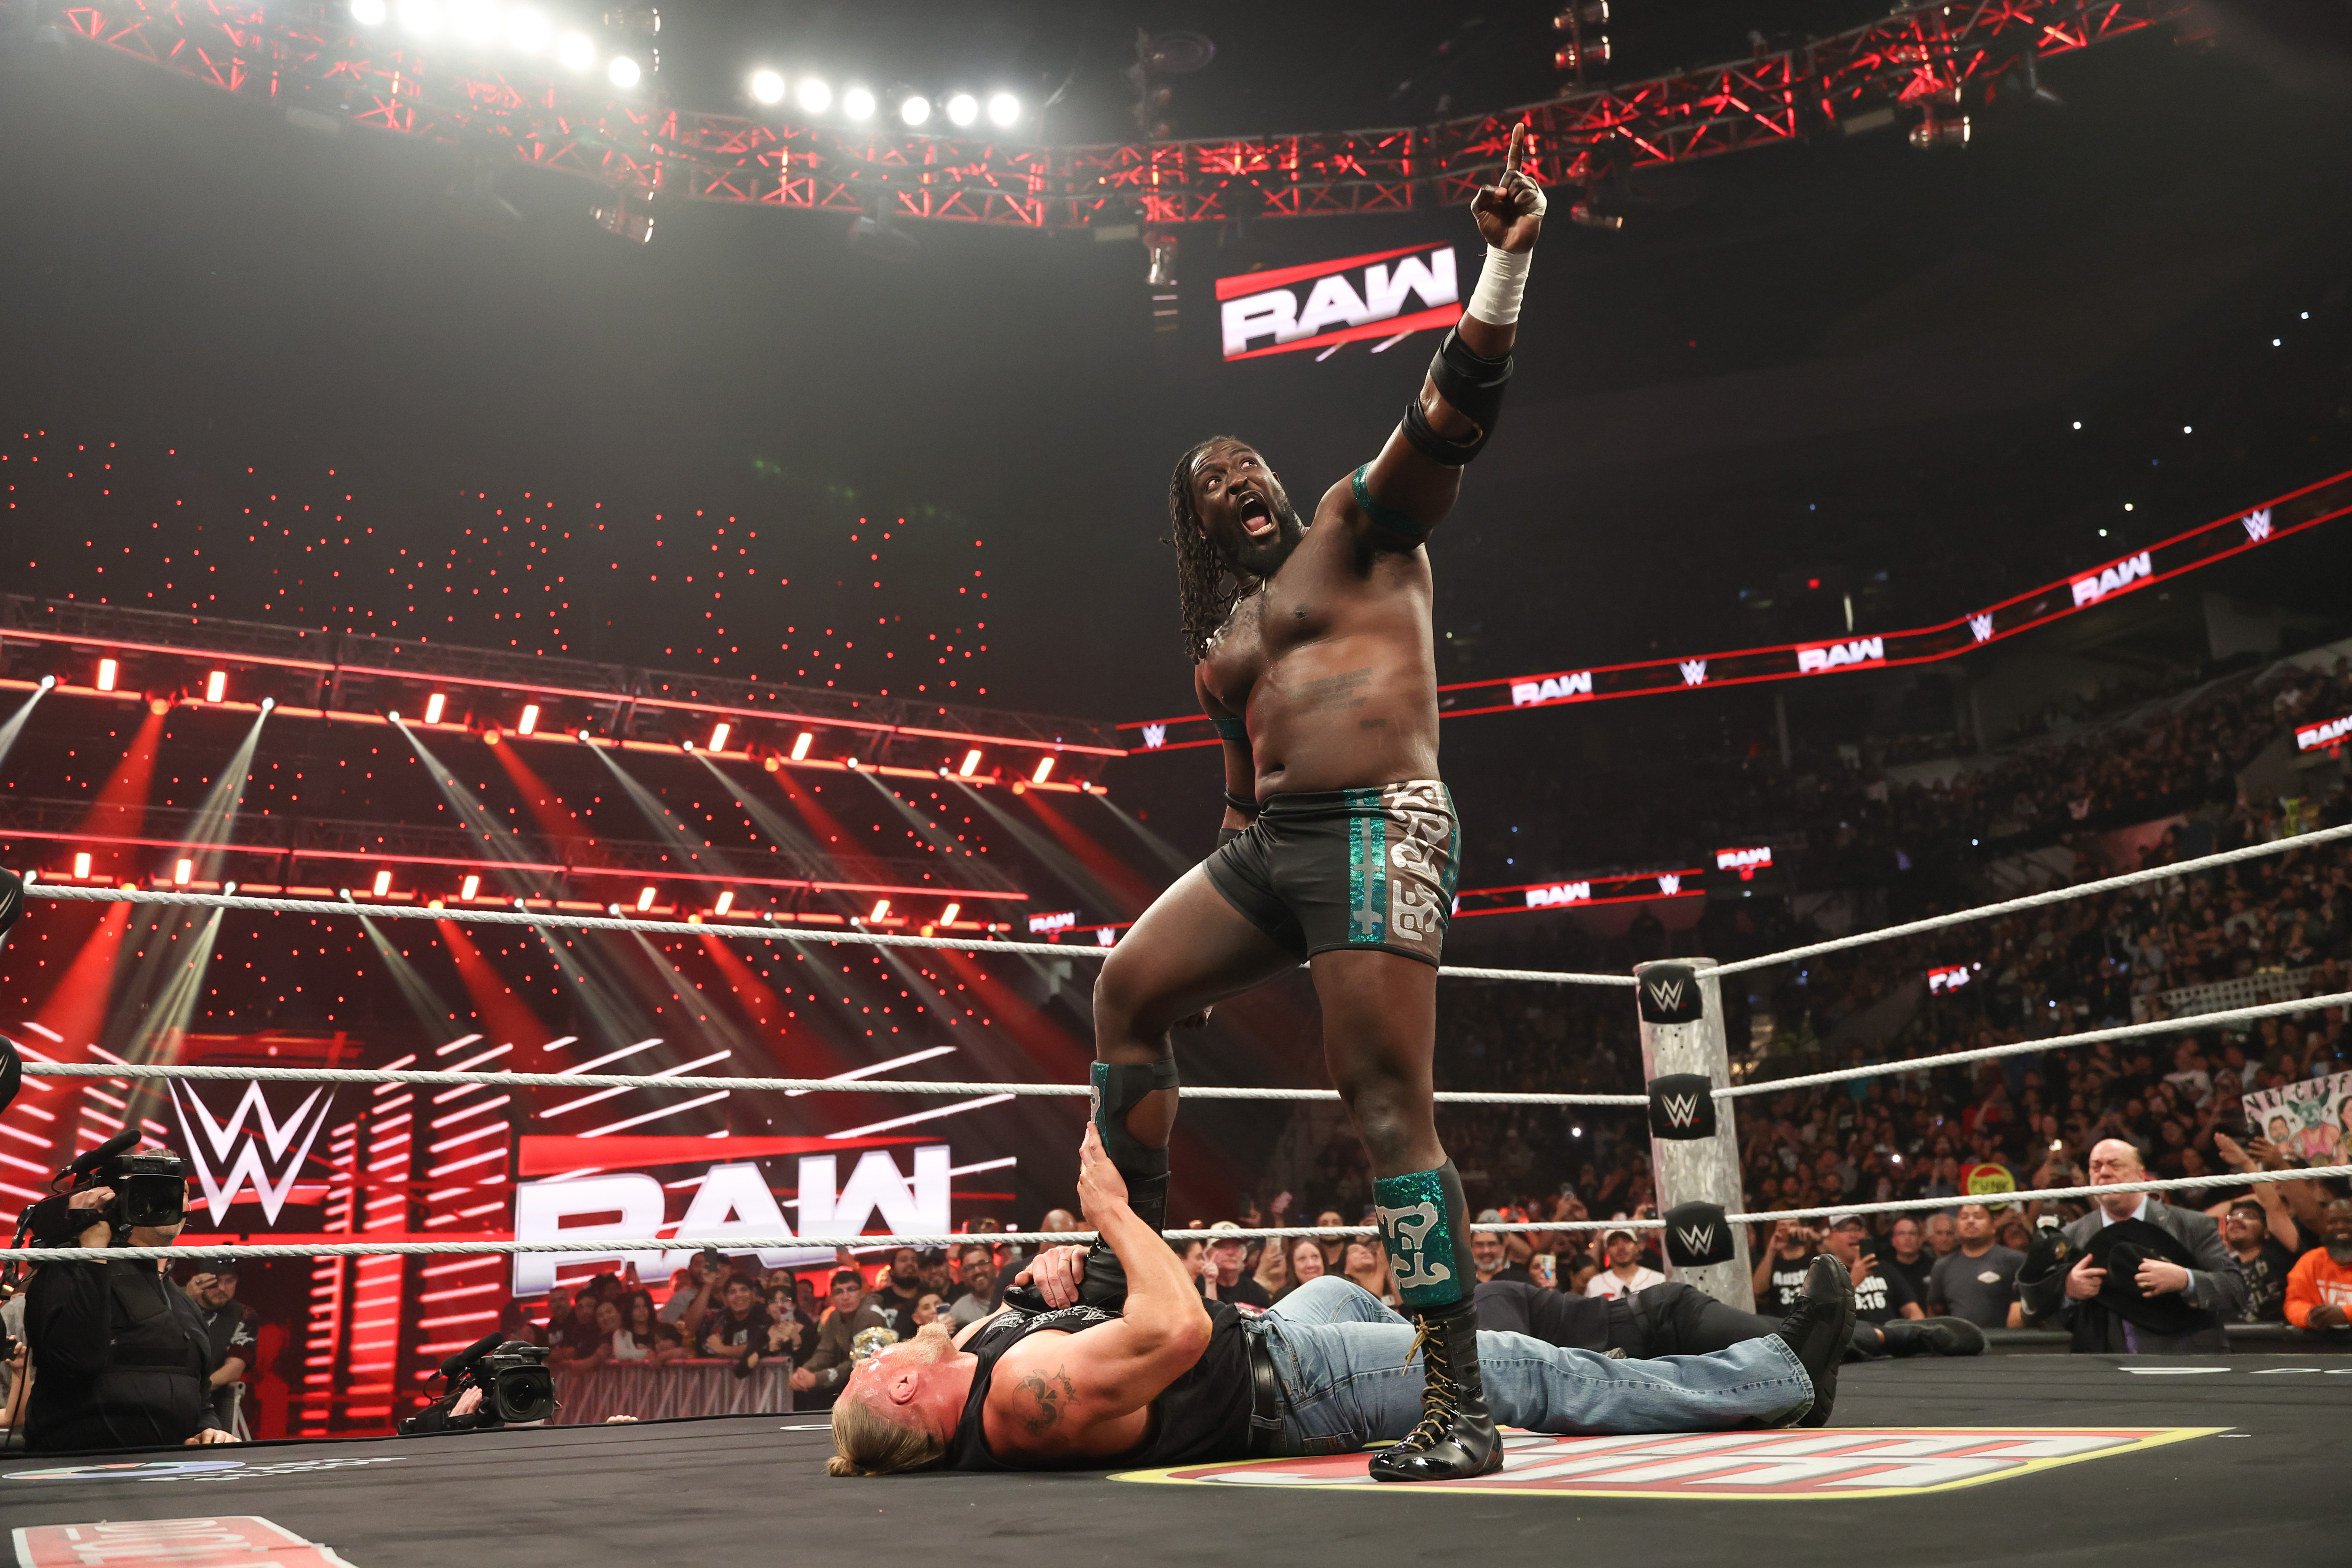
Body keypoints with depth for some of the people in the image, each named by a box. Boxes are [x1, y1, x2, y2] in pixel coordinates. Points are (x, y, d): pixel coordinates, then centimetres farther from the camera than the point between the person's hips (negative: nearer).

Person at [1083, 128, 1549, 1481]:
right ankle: (1136, 1257, 17)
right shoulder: (1221, 645, 25)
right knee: (1129, 990, 8)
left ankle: (1463, 1414, -10)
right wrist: (1219, 941, 24)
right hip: (1265, 840, 8)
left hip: (1377, 832, -8)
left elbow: (1452, 415, -7)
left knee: (1390, 1106, -14)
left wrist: (1504, 269, -20)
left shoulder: (1360, 525, 7)